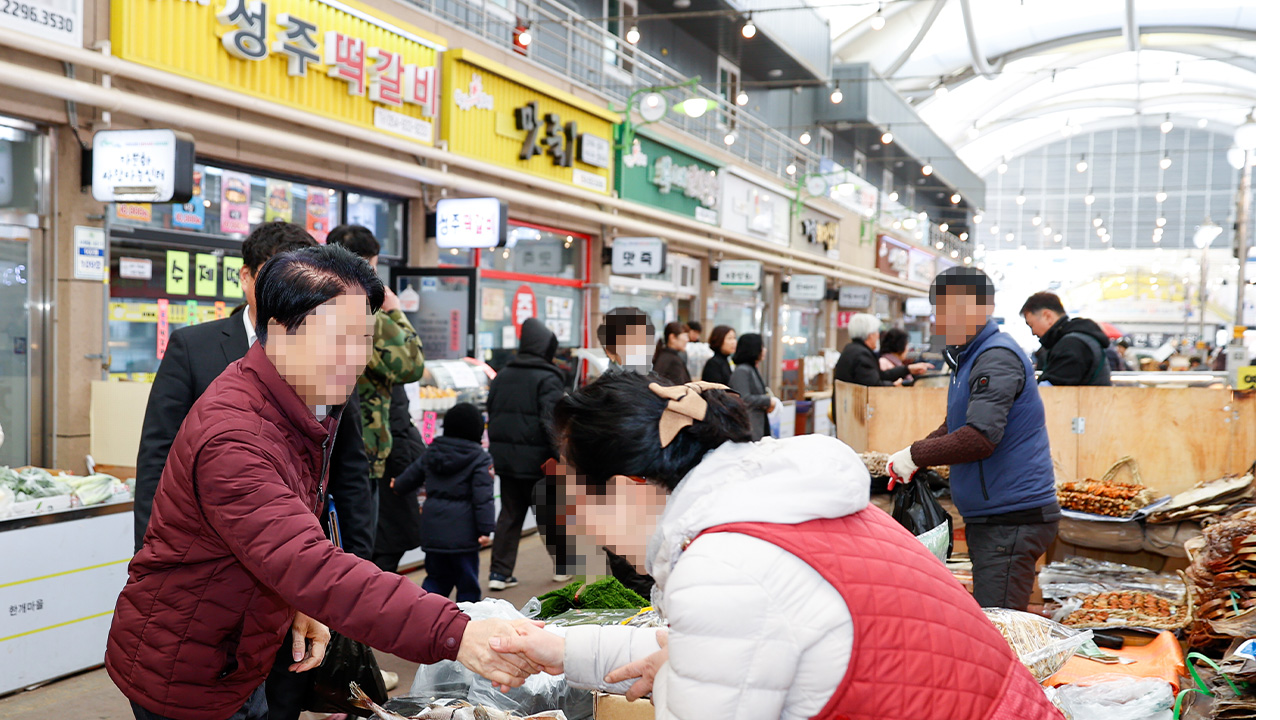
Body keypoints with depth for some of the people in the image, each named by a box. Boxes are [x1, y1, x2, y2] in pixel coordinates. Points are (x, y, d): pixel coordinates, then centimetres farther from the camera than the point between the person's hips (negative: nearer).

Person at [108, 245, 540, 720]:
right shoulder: (232, 439, -33)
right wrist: (455, 636, -50)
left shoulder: (314, 406, 0)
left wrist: (298, 606, 0)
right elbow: (310, 567, -44)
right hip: (182, 680, -8)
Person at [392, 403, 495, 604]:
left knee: (437, 576, 17)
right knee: (467, 581, 4)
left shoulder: (431, 452, 10)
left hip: (433, 528, 6)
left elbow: (412, 475, 25)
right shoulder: (480, 458, -8)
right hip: (463, 530, -5)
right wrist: (485, 529, -16)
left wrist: (398, 485, 46)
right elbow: (483, 497, -15)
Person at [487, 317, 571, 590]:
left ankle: (499, 572, 6)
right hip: (535, 460, -6)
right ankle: (563, 566, 22)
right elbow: (551, 421, -20)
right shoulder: (547, 379, -11)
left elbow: (492, 415, 15)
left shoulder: (501, 376, 12)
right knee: (550, 514, 8)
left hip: (504, 458, 6)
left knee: (509, 514, 11)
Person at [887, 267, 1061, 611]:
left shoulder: (997, 358, -16)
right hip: (989, 518, 11)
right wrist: (911, 456, 9)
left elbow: (980, 438, -27)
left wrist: (916, 455, -16)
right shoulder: (969, 356, 17)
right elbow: (956, 426, 25)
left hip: (1012, 520, -10)